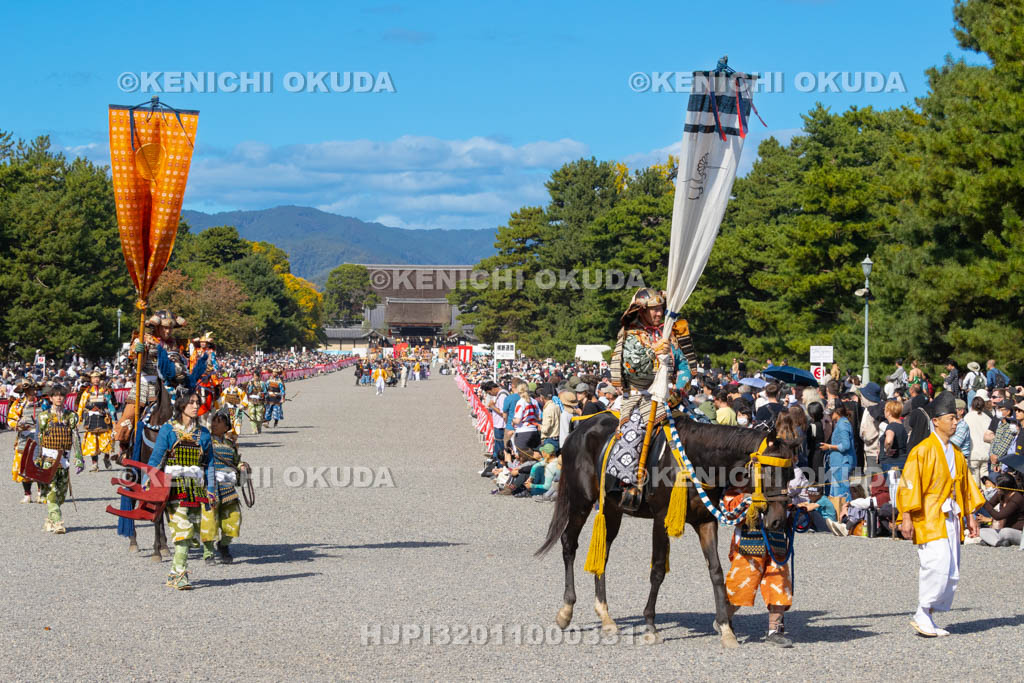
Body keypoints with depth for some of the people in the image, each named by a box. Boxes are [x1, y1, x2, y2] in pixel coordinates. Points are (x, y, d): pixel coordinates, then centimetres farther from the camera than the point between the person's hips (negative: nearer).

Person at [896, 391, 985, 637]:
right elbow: (909, 483, -12)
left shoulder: (956, 453, 15)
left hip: (951, 519, 8)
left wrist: (970, 515, 18)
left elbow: (965, 485, 23)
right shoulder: (923, 450, -8)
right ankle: (921, 615, -7)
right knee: (937, 565, -19)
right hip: (929, 518, -8)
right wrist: (907, 517, -17)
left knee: (950, 574, 4)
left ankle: (927, 618, 11)